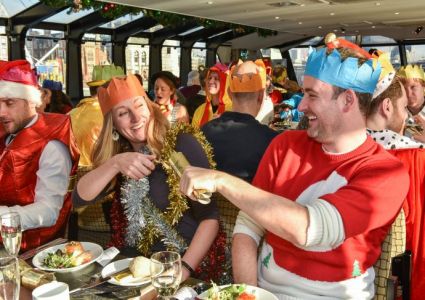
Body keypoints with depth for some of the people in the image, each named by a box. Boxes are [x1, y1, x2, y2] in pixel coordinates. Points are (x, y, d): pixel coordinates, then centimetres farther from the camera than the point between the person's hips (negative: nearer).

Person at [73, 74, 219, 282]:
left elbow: (209, 217, -14)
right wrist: (115, 163, -20)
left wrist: (185, 269, -25)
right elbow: (79, 198, -6)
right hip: (132, 263, 4)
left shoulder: (182, 144, -11)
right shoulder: (118, 152, 5)